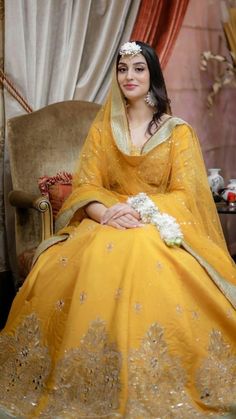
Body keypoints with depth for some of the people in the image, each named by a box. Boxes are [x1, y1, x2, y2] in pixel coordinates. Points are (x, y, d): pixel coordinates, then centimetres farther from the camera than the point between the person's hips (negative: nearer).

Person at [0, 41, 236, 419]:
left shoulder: (178, 131, 6)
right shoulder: (102, 129, 13)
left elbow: (185, 194, -2)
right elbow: (85, 187, 4)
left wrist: (141, 210, -20)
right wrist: (107, 213, -18)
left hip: (161, 226, -2)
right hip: (106, 223, 3)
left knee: (147, 267, -38)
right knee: (57, 273, -28)